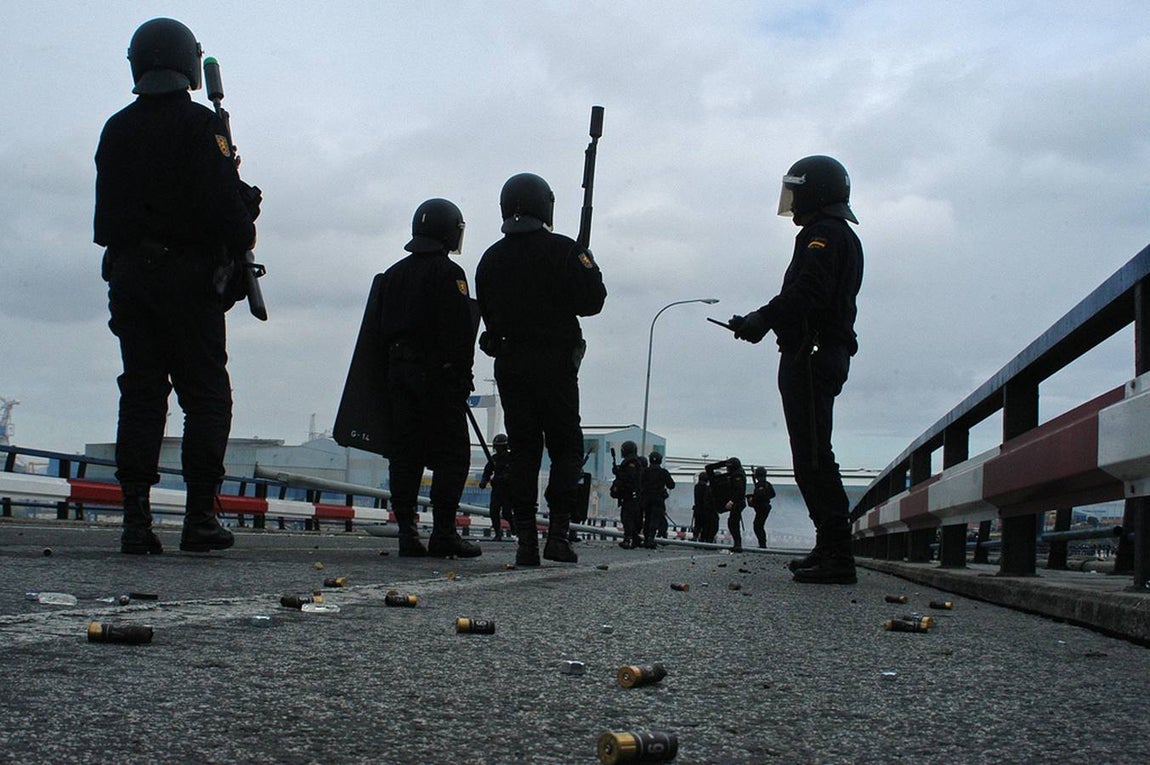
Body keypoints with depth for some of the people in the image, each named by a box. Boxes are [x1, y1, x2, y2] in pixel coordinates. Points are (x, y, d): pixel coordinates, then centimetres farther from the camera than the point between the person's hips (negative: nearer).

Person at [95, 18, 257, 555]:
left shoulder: (115, 129, 12)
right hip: (188, 274, -5)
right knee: (206, 396, 1)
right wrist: (242, 238, 1)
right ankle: (200, 516, -3)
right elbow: (223, 204, -14)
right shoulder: (199, 124, -6)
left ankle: (136, 518, 2)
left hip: (128, 274, 5)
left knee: (141, 395, 6)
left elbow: (107, 212, 15)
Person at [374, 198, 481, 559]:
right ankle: (443, 533, -6)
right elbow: (460, 332, -15)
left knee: (403, 455, 5)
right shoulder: (448, 273, -7)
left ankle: (407, 531, 4)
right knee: (452, 455, -2)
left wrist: (390, 375, 18)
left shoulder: (393, 274, 16)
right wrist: (462, 376, -9)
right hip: (439, 375, -7)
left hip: (397, 372, 7)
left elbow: (382, 329, 16)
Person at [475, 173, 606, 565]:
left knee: (522, 451, 6)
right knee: (566, 447, 4)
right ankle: (558, 531, -7)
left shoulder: (490, 258, 9)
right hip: (555, 362, -4)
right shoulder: (562, 250, -7)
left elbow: (487, 313, 11)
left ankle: (526, 539, 1)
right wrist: (590, 267, 10)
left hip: (508, 364, 4)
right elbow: (591, 302, -8)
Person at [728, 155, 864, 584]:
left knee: (813, 456, -12)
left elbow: (806, 295, -22)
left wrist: (760, 320, -12)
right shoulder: (842, 236, 25)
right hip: (829, 354, 11)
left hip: (810, 355, -11)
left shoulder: (823, 233, -8)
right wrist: (759, 322, 11)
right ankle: (830, 549, 16)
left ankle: (837, 556, -14)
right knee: (813, 456, 13)